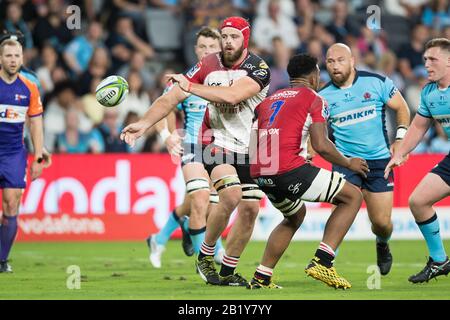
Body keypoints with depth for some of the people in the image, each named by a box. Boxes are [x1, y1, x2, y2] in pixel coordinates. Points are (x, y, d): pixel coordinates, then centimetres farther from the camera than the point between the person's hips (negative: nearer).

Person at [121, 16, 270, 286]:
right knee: (231, 195, -25)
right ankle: (205, 256, -6)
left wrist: (190, 86, -24)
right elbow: (172, 98, -5)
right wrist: (144, 124, -16)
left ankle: (227, 272, 15)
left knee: (250, 209, -1)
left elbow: (232, 95, -30)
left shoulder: (258, 69, -13)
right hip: (218, 141, -2)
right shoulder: (209, 66, -6)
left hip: (251, 148, 2)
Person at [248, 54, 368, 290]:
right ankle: (322, 262, -5)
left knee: (295, 215, 34)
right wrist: (348, 163, 12)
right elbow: (321, 145, -6)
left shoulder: (269, 100, 25)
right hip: (290, 170, -7)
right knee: (353, 196, 7)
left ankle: (261, 278, 24)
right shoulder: (313, 99, 5)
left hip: (260, 174, 7)